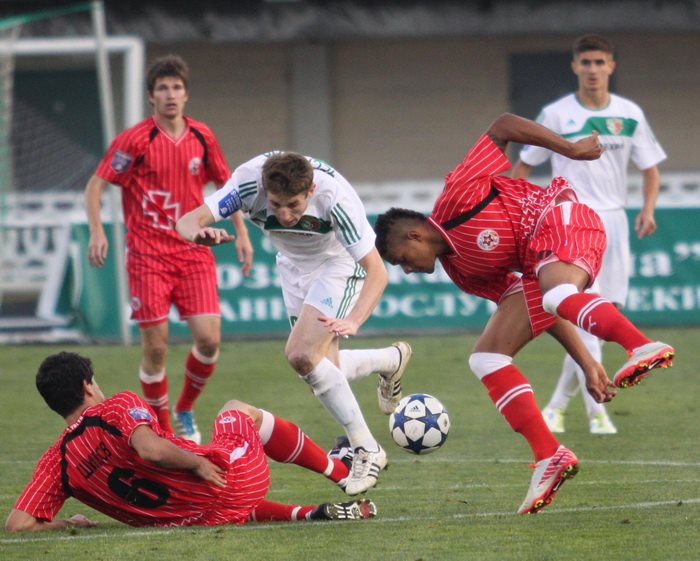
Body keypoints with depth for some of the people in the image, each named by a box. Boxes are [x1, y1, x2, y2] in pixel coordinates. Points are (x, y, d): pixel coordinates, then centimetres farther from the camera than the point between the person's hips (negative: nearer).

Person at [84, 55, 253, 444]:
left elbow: (225, 183, 19)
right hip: (148, 257, -3)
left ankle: (185, 411, 17)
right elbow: (96, 184, -4)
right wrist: (97, 231, -17)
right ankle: (162, 430, 12)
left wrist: (241, 232, 13)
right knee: (156, 346, -5)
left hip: (195, 254, 3)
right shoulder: (135, 140, -6)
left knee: (209, 339, -8)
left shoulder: (202, 137, 6)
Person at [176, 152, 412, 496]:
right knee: (322, 370, 8)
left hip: (338, 263, -5)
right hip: (293, 265, 5)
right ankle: (391, 359, 38)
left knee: (302, 355, -22)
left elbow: (376, 270, -34)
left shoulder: (334, 196, -38)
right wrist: (199, 232, -61)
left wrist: (352, 321, -50)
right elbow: (188, 221, -36)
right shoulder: (249, 181, -31)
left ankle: (367, 451, -10)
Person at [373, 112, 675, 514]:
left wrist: (569, 148, -12)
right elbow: (541, 310, 14)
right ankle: (549, 456, -8)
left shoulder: (456, 199, -6)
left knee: (556, 294, -39)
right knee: (486, 357, 2)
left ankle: (644, 348, -62)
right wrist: (586, 364, 6)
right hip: (538, 265, 9)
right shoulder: (461, 270, 16)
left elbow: (503, 126, -7)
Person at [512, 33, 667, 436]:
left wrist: (648, 209, -5)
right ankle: (597, 411, -18)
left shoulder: (630, 115, 7)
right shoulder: (556, 115, 0)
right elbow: (525, 165, 7)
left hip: (614, 221, 4)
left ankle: (558, 405, 17)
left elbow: (651, 169, 13)